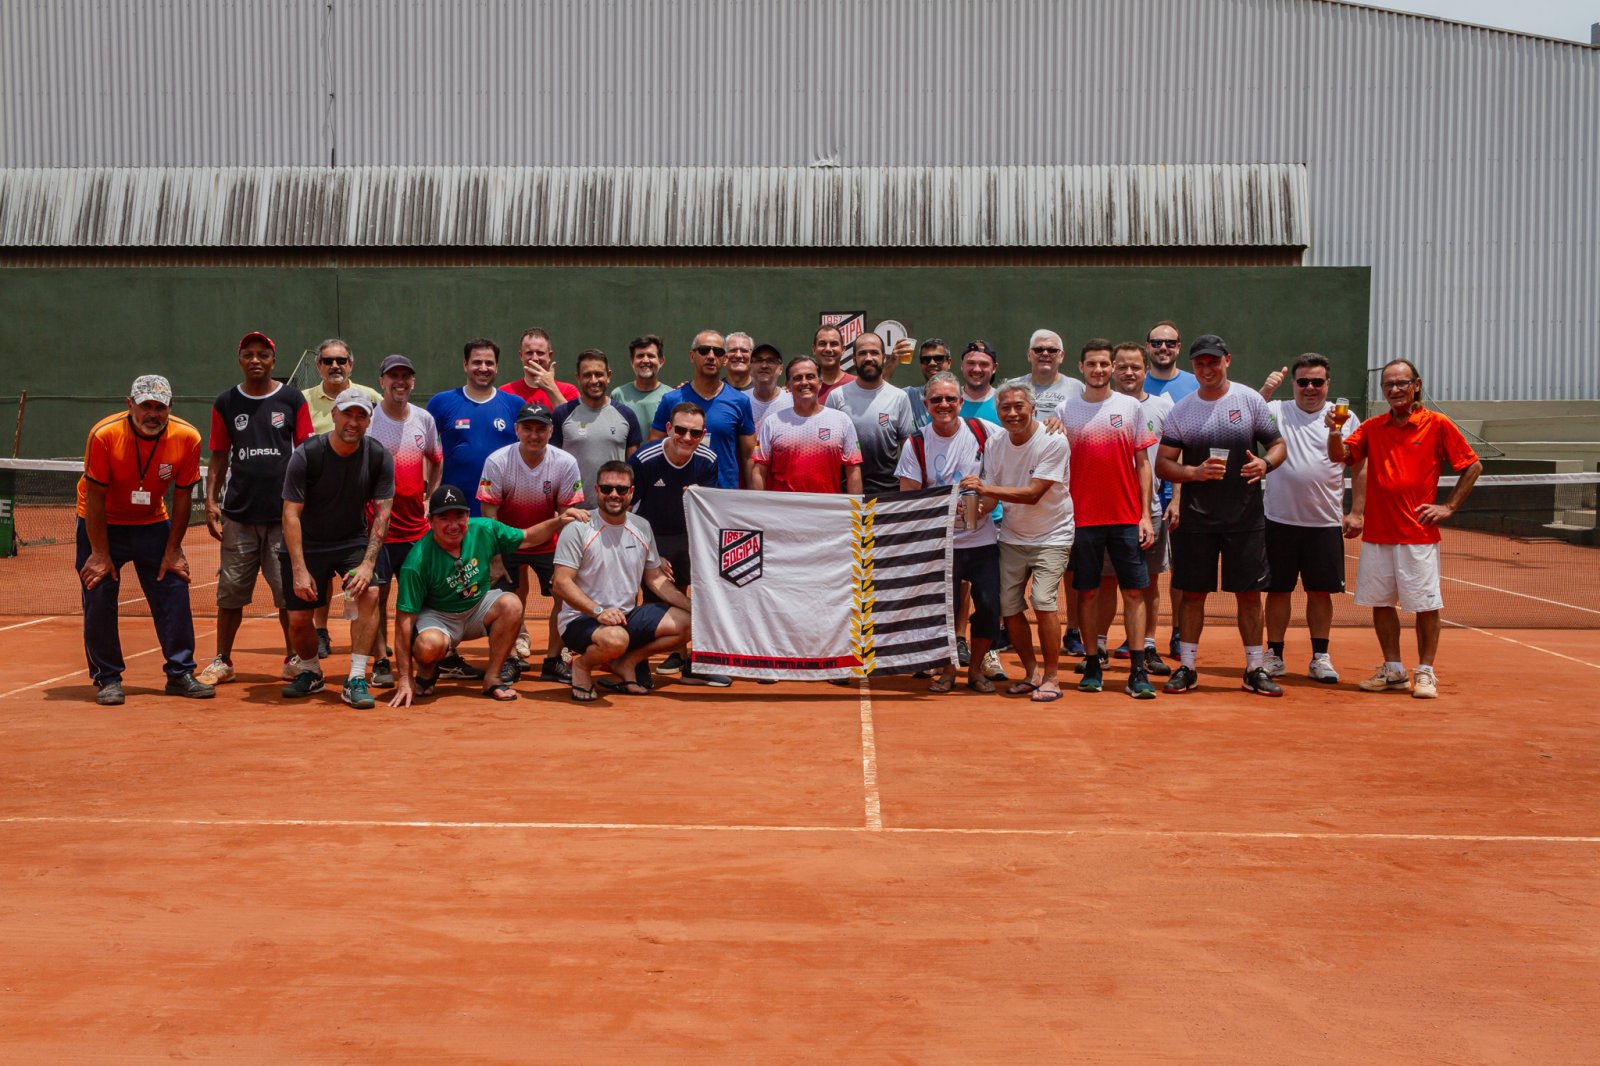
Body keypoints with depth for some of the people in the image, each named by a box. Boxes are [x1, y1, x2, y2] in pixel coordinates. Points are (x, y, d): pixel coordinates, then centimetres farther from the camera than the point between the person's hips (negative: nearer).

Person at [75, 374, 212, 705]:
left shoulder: (187, 438, -18)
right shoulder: (104, 435, -24)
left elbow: (182, 496, -7)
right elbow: (95, 496, -18)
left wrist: (173, 550, -7)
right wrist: (100, 553, -16)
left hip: (153, 525, 2)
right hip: (102, 525, -2)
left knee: (174, 594, -3)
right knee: (99, 599, -6)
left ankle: (181, 674, 7)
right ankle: (107, 679, 7)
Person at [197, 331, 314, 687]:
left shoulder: (293, 400, 5)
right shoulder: (226, 404, 9)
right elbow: (219, 458, 12)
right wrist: (210, 500, 2)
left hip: (284, 512, -1)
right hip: (238, 514, 1)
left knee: (289, 590, 1)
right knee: (230, 591, 3)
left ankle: (294, 658, 15)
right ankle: (222, 661, 14)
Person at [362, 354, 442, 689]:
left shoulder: (424, 419, 7)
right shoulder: (367, 419, -4)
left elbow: (436, 461, 21)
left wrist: (429, 499, 11)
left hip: (416, 524, 3)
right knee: (378, 595, 0)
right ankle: (381, 662, 8)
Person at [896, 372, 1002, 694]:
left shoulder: (984, 431, 0)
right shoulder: (916, 444, -1)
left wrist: (984, 504, -8)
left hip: (983, 538, 1)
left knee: (990, 605, -3)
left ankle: (975, 669, 18)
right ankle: (947, 671, 17)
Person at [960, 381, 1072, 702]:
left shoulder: (1053, 441, -18)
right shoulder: (994, 445, -3)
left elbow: (1033, 494, -26)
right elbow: (990, 494, 0)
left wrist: (986, 489, -33)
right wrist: (977, 507, -23)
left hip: (1051, 537, -4)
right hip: (1011, 537, 5)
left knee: (1042, 600, -19)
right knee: (1009, 607, -1)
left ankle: (1052, 677, -5)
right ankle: (1031, 672, 18)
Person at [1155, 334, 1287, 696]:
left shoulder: (1250, 400, 2)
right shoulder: (1181, 410, 3)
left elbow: (1278, 444, 8)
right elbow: (1162, 465, 2)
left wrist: (1265, 463, -15)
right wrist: (1196, 472, -17)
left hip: (1246, 517, 0)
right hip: (1196, 518, 1)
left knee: (1249, 593, 3)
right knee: (1193, 592, 5)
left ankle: (1255, 670, 14)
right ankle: (1186, 668, 15)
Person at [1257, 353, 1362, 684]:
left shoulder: (1344, 418, 6)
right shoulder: (1276, 411, 4)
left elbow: (1360, 468, 9)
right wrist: (1265, 391, -23)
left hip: (1326, 523, 1)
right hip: (1279, 520, -1)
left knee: (1321, 591, 6)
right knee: (1278, 590, 5)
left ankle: (1320, 658, 16)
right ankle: (1274, 656, 15)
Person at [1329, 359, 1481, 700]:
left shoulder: (1437, 425, -1)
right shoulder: (1372, 427, 9)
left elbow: (1472, 466, 4)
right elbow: (1340, 455, -2)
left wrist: (1449, 507, -2)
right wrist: (1334, 432, -22)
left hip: (1419, 535, -4)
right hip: (1376, 534, 4)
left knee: (1426, 606, 0)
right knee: (1381, 603, 9)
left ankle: (1425, 672, 12)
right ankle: (1393, 671, 21)